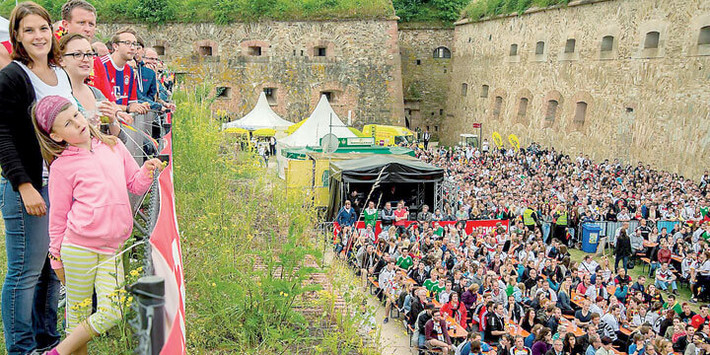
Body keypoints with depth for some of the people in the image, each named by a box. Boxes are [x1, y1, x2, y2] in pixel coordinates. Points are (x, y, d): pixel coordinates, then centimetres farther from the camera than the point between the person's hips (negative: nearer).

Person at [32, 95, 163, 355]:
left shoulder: (113, 146, 9)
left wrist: (147, 172, -5)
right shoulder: (62, 166, -1)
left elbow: (136, 186, 16)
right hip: (78, 248, -3)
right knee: (79, 314, 4)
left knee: (112, 313, -2)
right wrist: (56, 255, 7)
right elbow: (58, 215, 5)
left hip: (112, 248, 4)